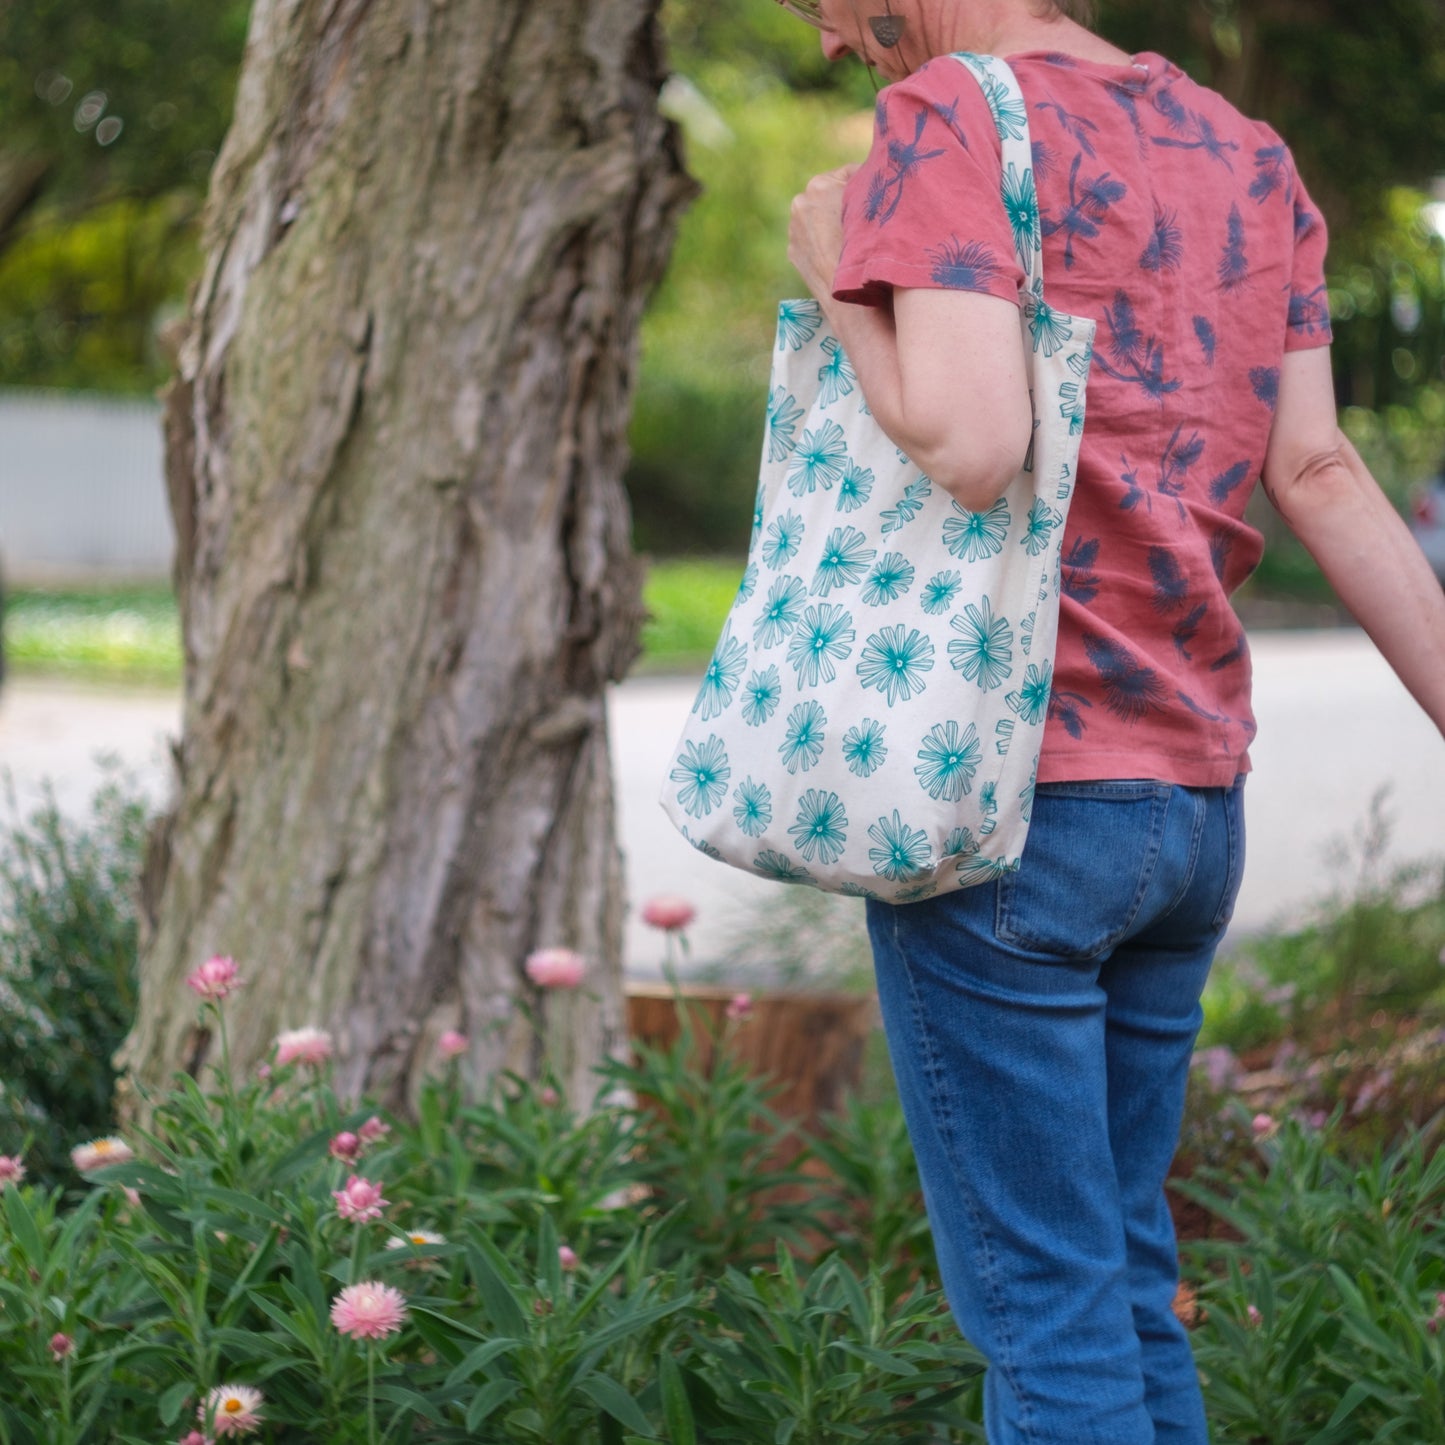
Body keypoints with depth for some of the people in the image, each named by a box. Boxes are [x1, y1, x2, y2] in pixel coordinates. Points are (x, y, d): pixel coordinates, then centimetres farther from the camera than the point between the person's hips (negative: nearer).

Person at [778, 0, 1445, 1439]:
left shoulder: (947, 120, -9)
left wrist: (838, 281, -7)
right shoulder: (1247, 156, 13)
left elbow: (968, 451, -22)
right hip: (1195, 794, 7)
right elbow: (1316, 472, 5)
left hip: (1006, 791, -7)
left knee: (1040, 1309, 0)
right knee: (1126, 1278, 17)